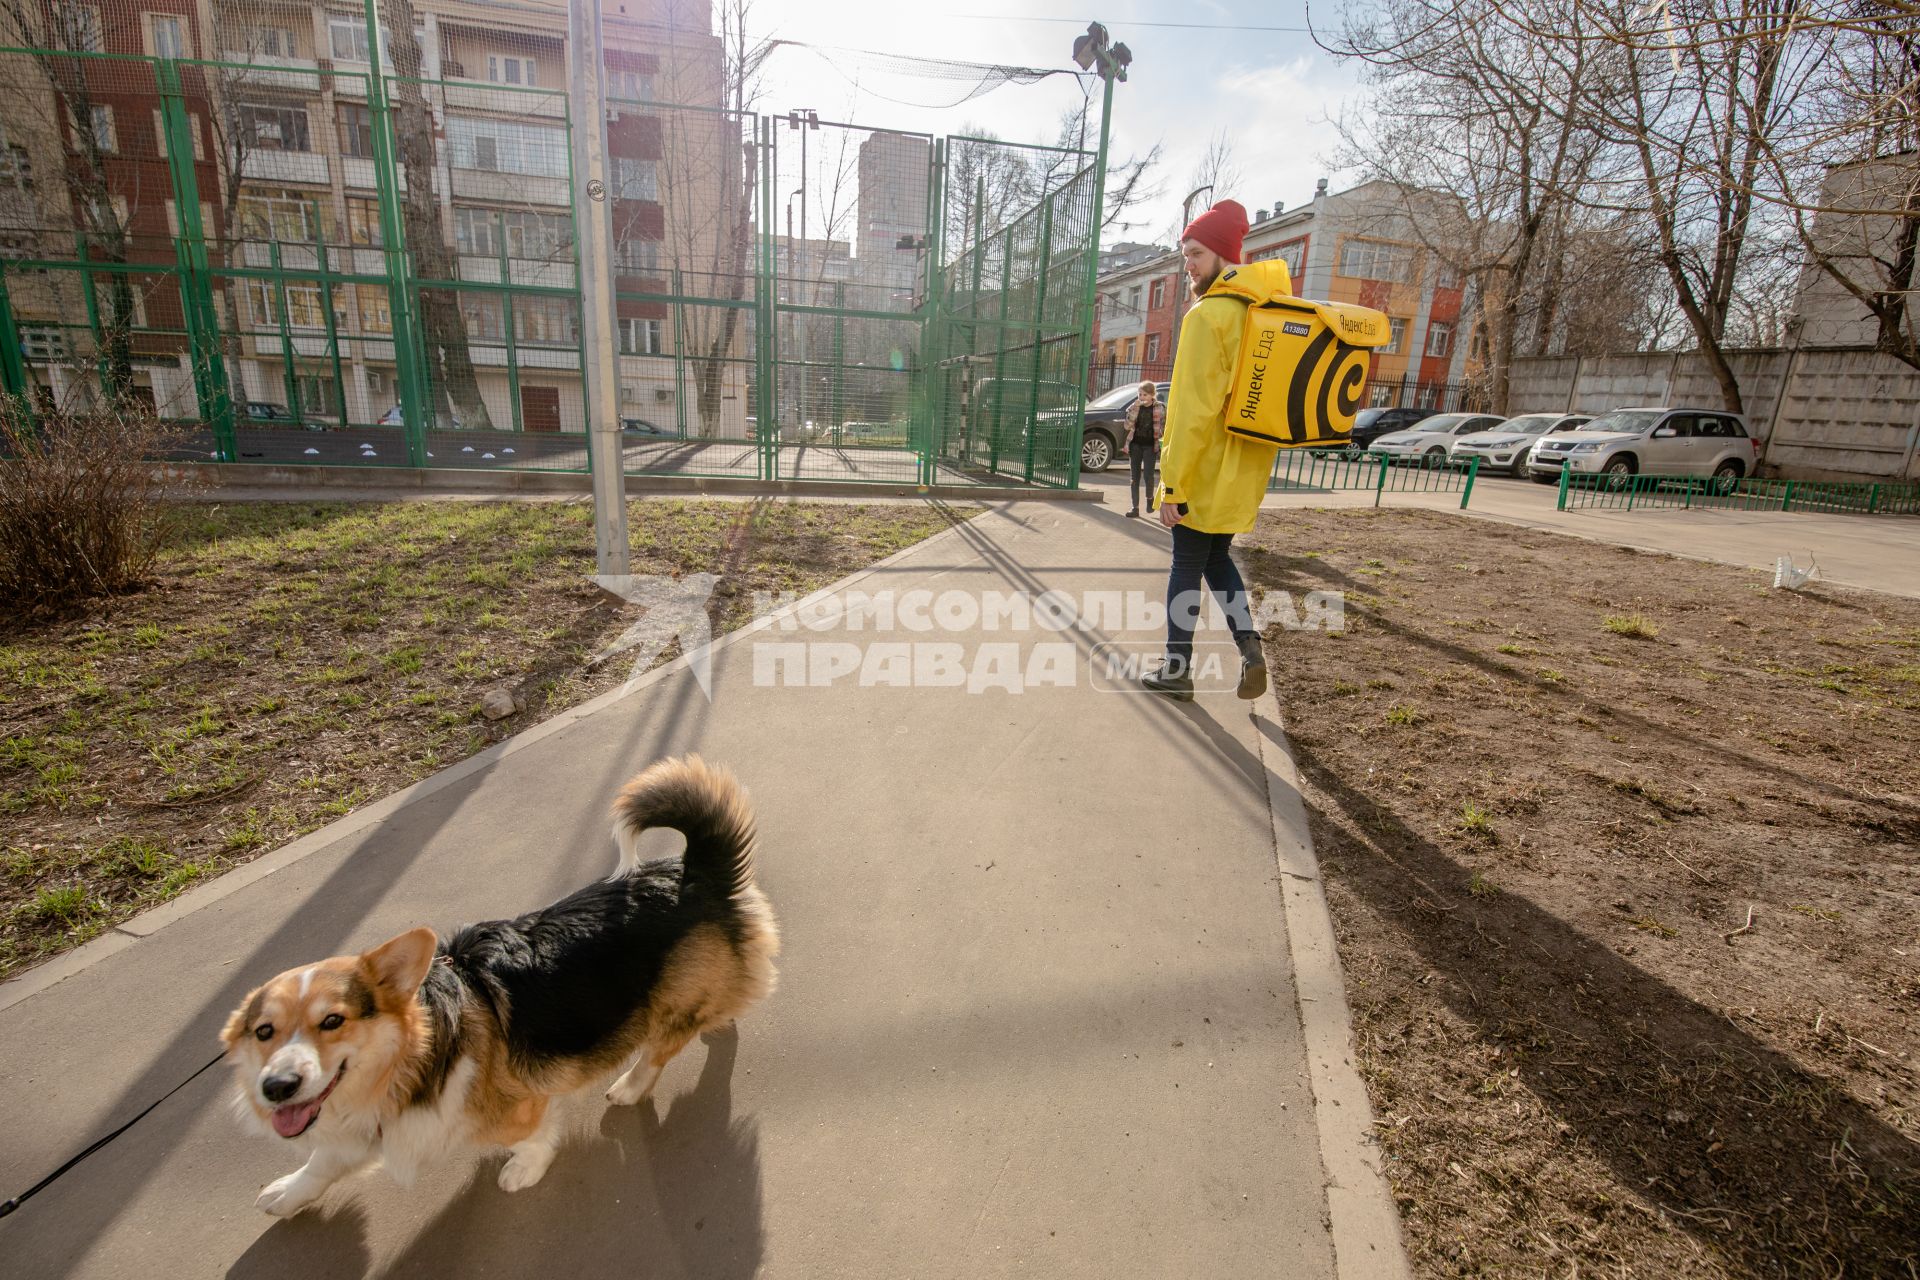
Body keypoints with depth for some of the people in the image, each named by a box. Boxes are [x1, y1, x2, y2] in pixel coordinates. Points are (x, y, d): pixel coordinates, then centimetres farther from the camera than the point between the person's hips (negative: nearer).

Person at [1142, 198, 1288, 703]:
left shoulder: (1209, 315, -15)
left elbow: (1195, 408, -20)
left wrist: (1173, 482, -16)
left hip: (1205, 471, -7)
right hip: (1244, 471, 8)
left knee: (1187, 565, 4)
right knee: (1217, 559, 20)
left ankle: (1177, 669, 12)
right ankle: (1249, 645, 7)